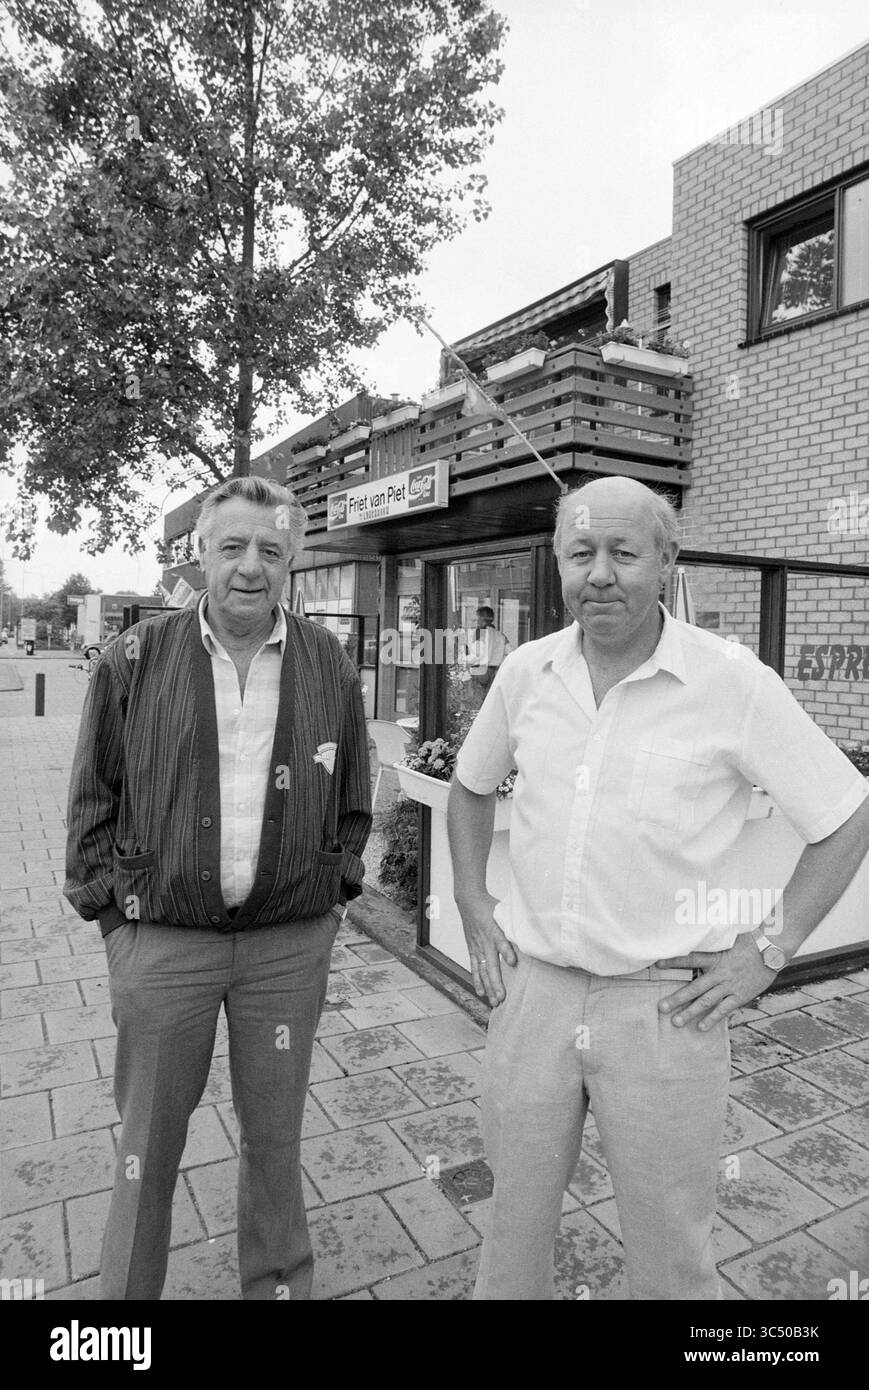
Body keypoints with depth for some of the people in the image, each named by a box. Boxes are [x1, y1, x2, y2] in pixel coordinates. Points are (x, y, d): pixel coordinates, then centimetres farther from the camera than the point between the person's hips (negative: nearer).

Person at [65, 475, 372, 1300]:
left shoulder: (329, 666, 0)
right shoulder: (135, 660, -4)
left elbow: (353, 801, 9)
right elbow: (92, 798, 2)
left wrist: (332, 892, 4)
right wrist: (108, 907, -1)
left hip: (290, 944, 1)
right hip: (161, 940, -1)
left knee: (274, 1137, 18)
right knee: (149, 1141, 16)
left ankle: (279, 1283, 42)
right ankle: (124, 1291, 42)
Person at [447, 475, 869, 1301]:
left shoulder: (735, 683, -12)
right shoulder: (526, 672, -1)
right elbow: (470, 786, 16)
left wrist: (768, 951, -6)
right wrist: (473, 908, 8)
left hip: (664, 1007, -3)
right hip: (531, 988, 3)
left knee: (668, 1257, 17)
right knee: (514, 1219, 22)